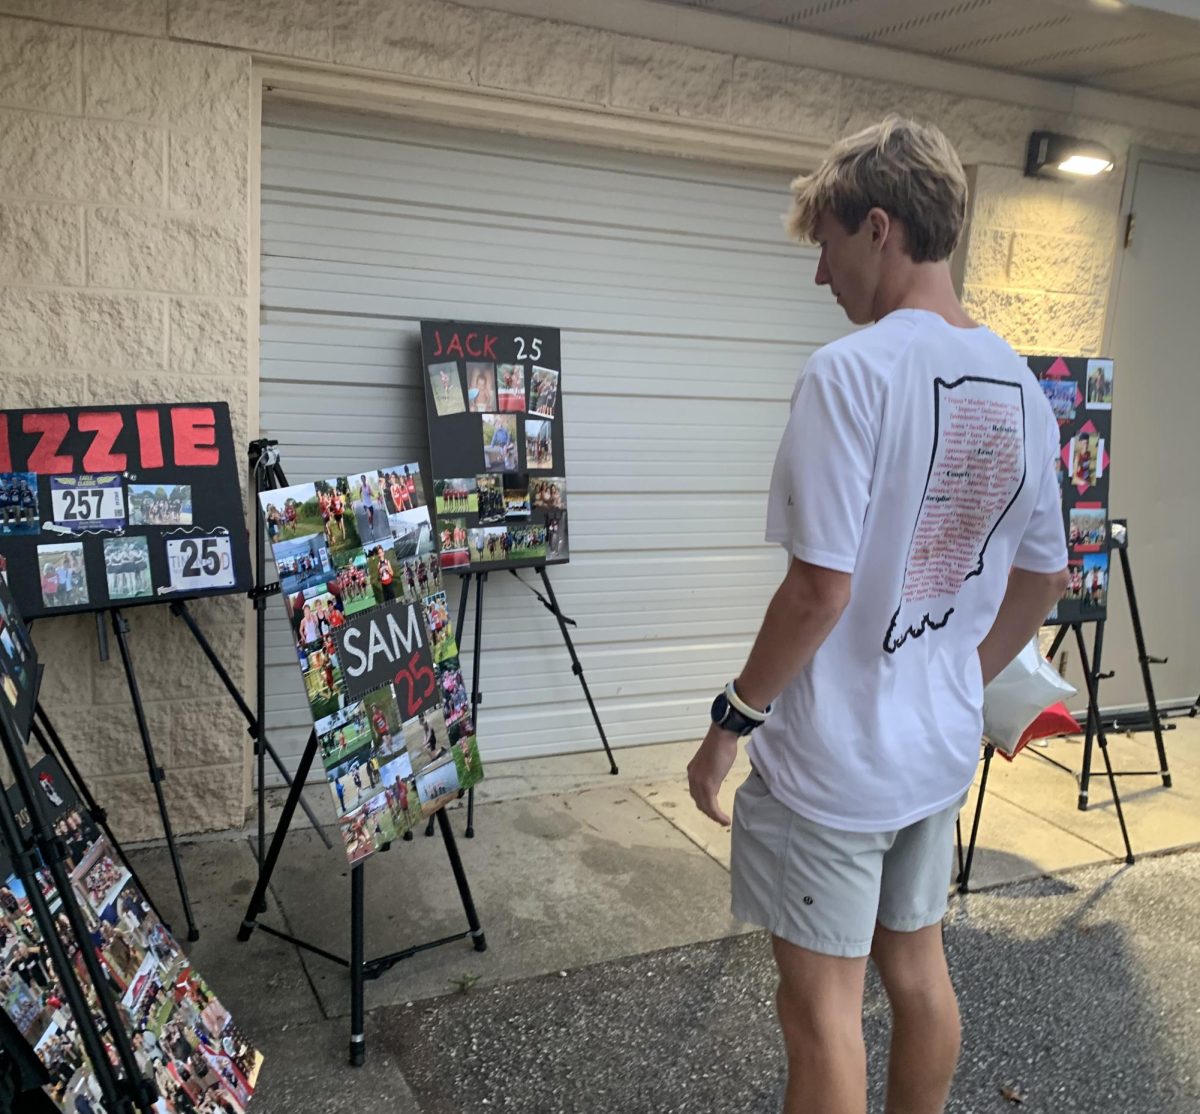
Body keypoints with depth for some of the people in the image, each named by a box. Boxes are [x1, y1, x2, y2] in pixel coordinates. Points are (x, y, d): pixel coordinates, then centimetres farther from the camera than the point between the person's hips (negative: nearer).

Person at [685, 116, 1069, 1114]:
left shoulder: (851, 372, -21)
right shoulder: (1019, 387, 4)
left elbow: (822, 588, -23)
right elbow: (1043, 579, 11)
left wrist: (732, 721, -10)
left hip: (834, 760, -7)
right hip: (941, 748, 8)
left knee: (822, 1005, 8)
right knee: (918, 968, 22)